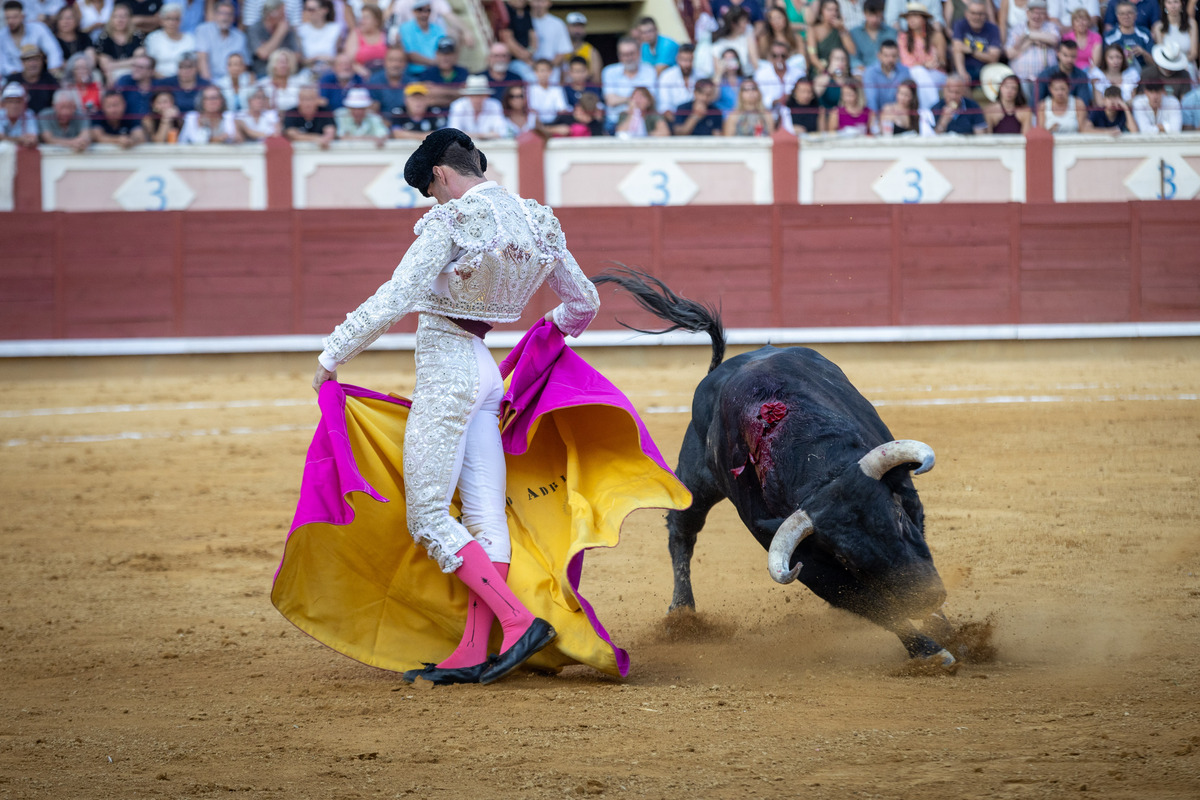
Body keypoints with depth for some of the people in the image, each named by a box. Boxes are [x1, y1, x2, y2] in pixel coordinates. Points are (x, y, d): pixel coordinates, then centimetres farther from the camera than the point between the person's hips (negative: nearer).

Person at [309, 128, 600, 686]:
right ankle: (472, 655, 4)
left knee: (427, 516, -6)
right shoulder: (535, 223, 7)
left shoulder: (450, 224, -15)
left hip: (445, 376, -8)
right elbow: (583, 302, 17)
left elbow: (394, 300, -20)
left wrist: (332, 356, -13)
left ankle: (520, 622, -16)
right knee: (486, 516, 4)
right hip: (484, 370, 8)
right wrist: (557, 329, 40)